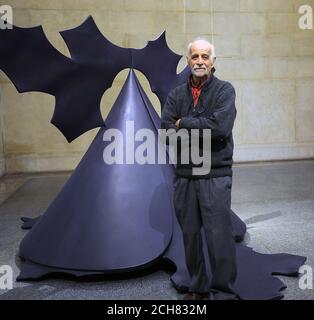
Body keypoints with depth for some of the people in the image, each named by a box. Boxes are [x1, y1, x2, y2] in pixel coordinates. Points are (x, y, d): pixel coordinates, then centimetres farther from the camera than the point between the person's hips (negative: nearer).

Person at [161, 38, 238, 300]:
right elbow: (166, 131, -4)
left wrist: (184, 124, -8)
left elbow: (221, 128, -17)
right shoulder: (176, 94, 9)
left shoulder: (225, 90, -1)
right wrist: (203, 129, -13)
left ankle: (223, 293, 16)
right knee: (190, 236, 12)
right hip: (184, 175, 4)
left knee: (219, 237, -2)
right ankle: (198, 288, 30)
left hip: (215, 176, -4)